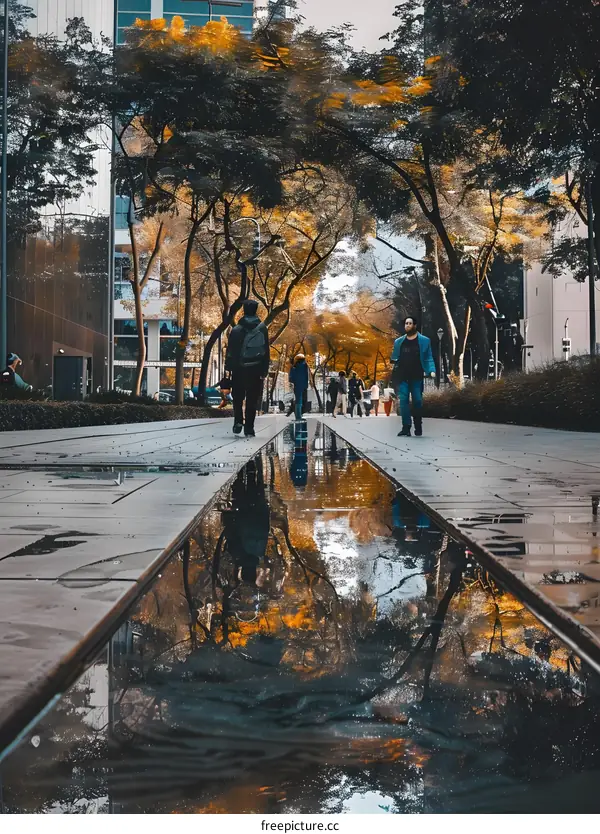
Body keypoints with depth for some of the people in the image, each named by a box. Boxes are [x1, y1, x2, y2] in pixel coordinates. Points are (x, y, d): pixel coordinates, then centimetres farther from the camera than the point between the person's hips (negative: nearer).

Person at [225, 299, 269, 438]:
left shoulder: (236, 330, -4)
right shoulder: (262, 329, 0)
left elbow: (231, 351, -3)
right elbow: (266, 351, 0)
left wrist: (228, 367, 4)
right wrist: (264, 370, 3)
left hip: (239, 369, -1)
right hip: (256, 370, 1)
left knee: (238, 397, 14)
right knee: (252, 400, 5)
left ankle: (238, 421, -2)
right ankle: (249, 428, 5)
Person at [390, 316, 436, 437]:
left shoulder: (424, 341, 5)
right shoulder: (399, 342, 14)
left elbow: (428, 358, 2)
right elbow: (395, 358, 19)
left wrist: (431, 370, -13)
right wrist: (393, 362, -2)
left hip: (416, 377, -2)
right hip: (402, 377, 2)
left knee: (417, 401, 0)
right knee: (403, 401, -5)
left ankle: (418, 427, 15)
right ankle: (406, 428, -4)